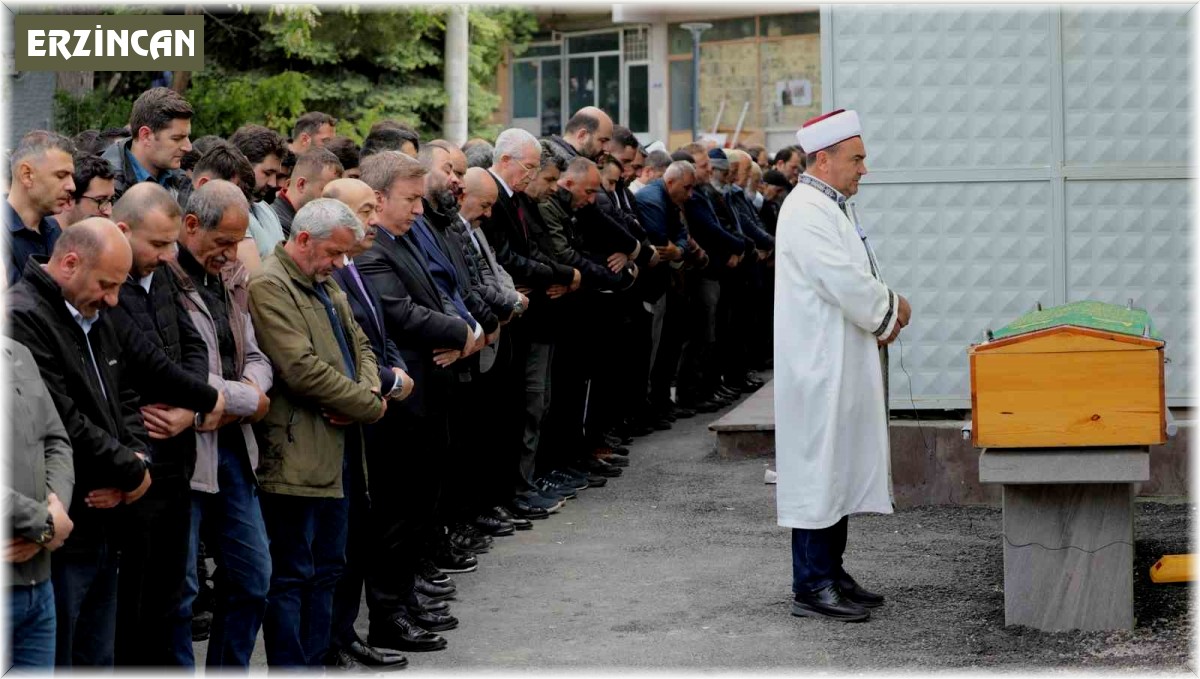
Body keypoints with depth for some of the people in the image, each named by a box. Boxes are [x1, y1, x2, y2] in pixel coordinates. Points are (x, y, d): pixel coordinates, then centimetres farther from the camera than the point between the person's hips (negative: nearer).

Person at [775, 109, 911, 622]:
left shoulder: (835, 208, 16)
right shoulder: (806, 211, -17)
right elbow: (845, 283, -22)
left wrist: (883, 314, 5)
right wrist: (890, 311, -7)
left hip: (843, 364, 10)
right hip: (818, 366, -10)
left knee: (841, 470, 14)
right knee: (817, 469, -6)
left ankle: (831, 572, 22)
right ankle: (811, 587, -2)